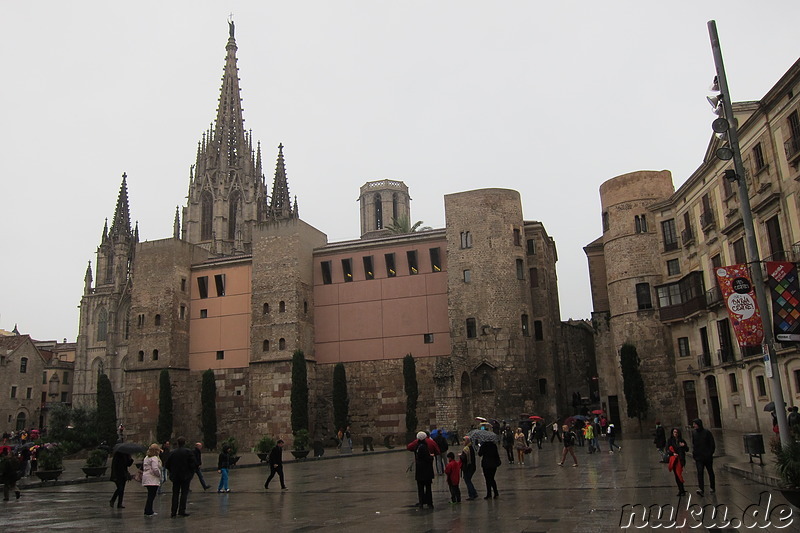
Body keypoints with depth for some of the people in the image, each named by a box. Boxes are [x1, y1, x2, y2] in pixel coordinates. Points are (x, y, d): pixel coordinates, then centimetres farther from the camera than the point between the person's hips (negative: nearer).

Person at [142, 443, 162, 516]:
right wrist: (159, 474, -7)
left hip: (146, 479, 10)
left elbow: (143, 467, 20)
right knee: (151, 496, -5)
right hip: (153, 480, -10)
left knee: (150, 496, 14)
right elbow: (155, 469, -21)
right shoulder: (154, 458, -13)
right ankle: (148, 512, -4)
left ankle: (149, 511, 18)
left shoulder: (146, 457, 17)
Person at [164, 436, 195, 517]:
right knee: (184, 493, 3)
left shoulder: (172, 453, 0)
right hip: (185, 476, -3)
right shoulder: (188, 452, -10)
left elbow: (167, 465, 3)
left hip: (175, 476, 3)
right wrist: (191, 473, 2)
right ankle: (182, 511, -1)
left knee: (175, 494, 10)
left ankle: (173, 512, 10)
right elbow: (192, 464, -13)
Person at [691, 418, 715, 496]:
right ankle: (701, 490, -18)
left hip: (707, 457, -3)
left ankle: (712, 488, 29)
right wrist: (694, 453, 5)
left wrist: (710, 453, -10)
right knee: (700, 473, -11)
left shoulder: (707, 432, -7)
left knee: (710, 472, 13)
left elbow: (712, 444, -4)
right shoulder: (694, 433, 7)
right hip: (698, 458, 3)